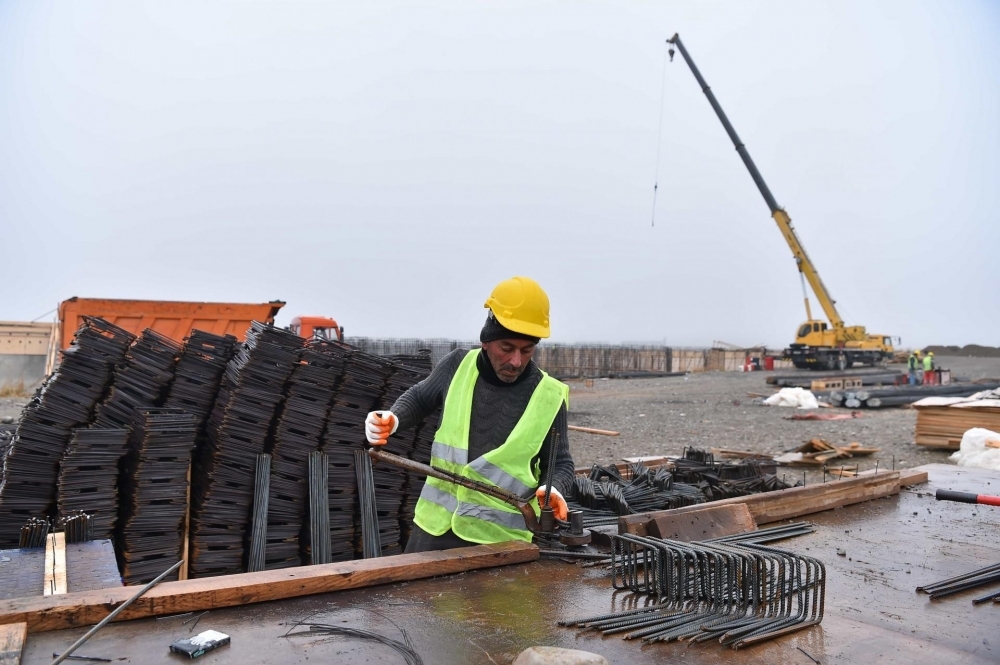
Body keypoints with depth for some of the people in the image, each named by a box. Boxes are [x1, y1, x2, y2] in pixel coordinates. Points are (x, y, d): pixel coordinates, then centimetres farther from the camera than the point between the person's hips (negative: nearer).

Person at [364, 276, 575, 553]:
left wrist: (554, 489, -18)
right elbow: (419, 398, 16)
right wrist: (393, 419, -4)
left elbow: (561, 463, 3)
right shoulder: (458, 366, -3)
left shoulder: (548, 396, -9)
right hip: (436, 525, 3)